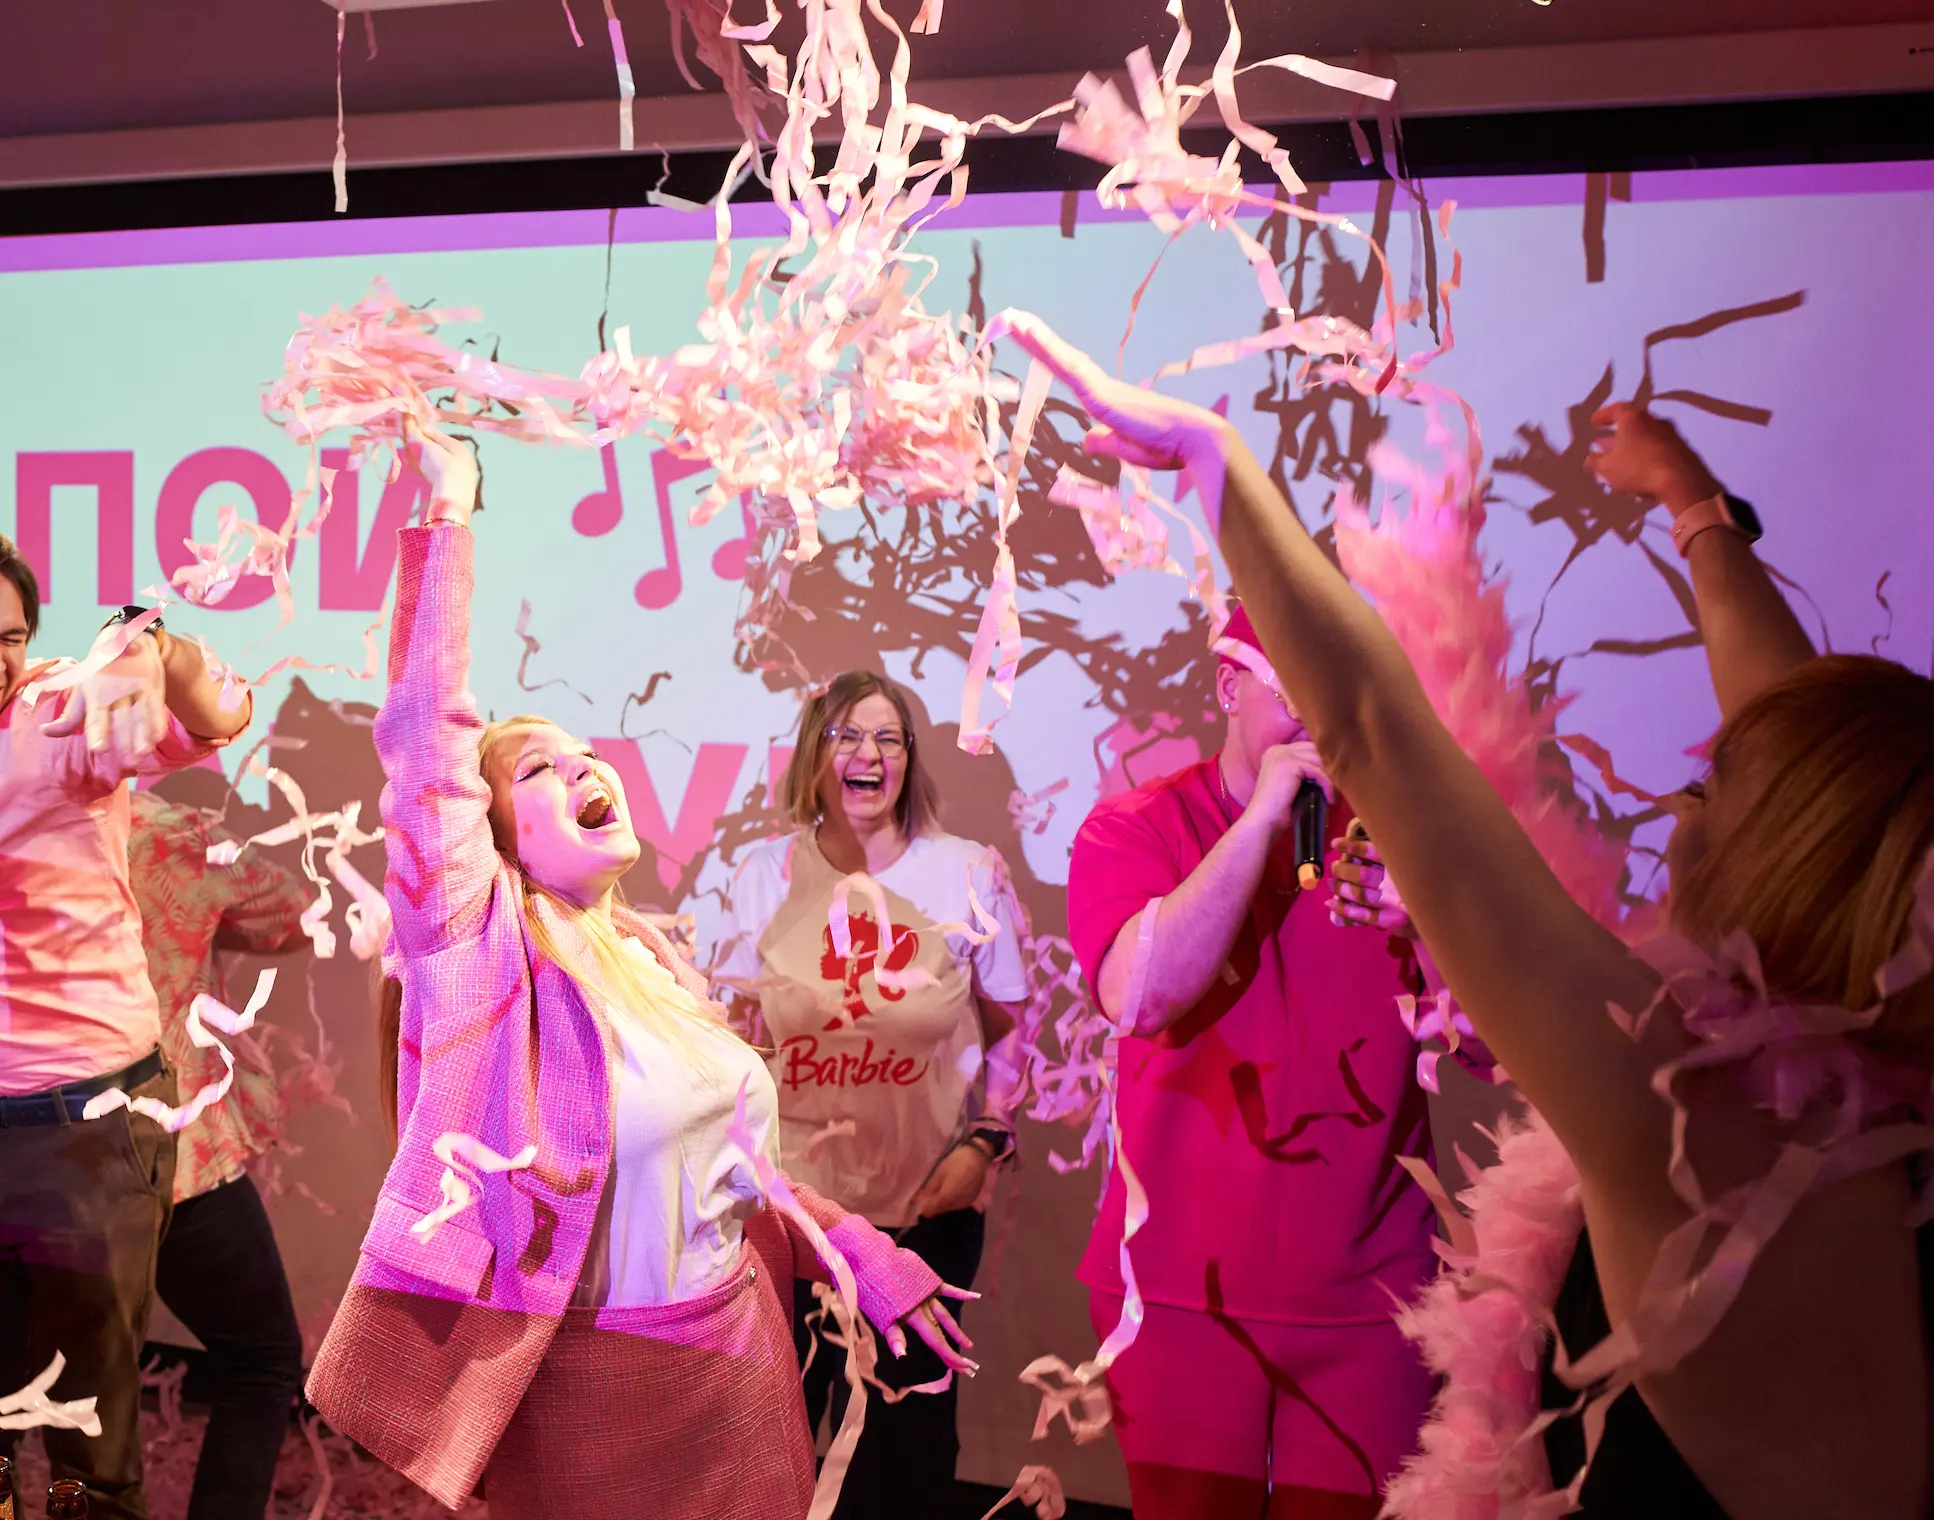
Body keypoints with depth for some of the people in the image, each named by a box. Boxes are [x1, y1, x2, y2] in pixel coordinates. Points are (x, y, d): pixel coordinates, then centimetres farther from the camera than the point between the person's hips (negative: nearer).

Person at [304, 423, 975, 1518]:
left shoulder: (649, 956, 8)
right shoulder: (476, 947, -12)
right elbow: (425, 732, -24)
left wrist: (863, 1252, 10)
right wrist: (445, 518, -23)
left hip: (739, 1362, 6)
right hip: (593, 1384, -6)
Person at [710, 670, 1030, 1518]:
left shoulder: (969, 874, -1)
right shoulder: (767, 873, 3)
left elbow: (1009, 1032, 3)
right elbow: (732, 1028, 12)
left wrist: (984, 1140, -8)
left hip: (926, 1203, -1)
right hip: (787, 1195, 1)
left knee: (901, 1435, 9)